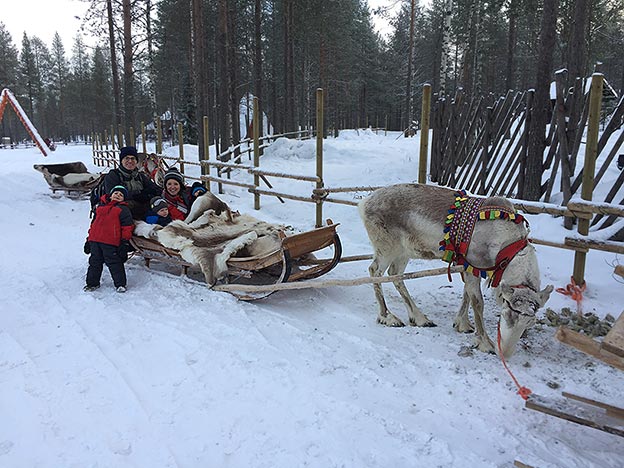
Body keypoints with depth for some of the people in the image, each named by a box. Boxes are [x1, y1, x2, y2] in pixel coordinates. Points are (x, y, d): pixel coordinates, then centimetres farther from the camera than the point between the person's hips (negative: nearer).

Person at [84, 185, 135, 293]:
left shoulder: (123, 209, 2)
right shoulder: (100, 206, 19)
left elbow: (127, 226, -3)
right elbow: (94, 222, 24)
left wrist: (125, 242, -9)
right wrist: (89, 239, 22)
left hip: (110, 243, -5)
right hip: (95, 240, 6)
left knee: (114, 263, -3)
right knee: (95, 262, 14)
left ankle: (120, 284, 7)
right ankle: (92, 283, 27)